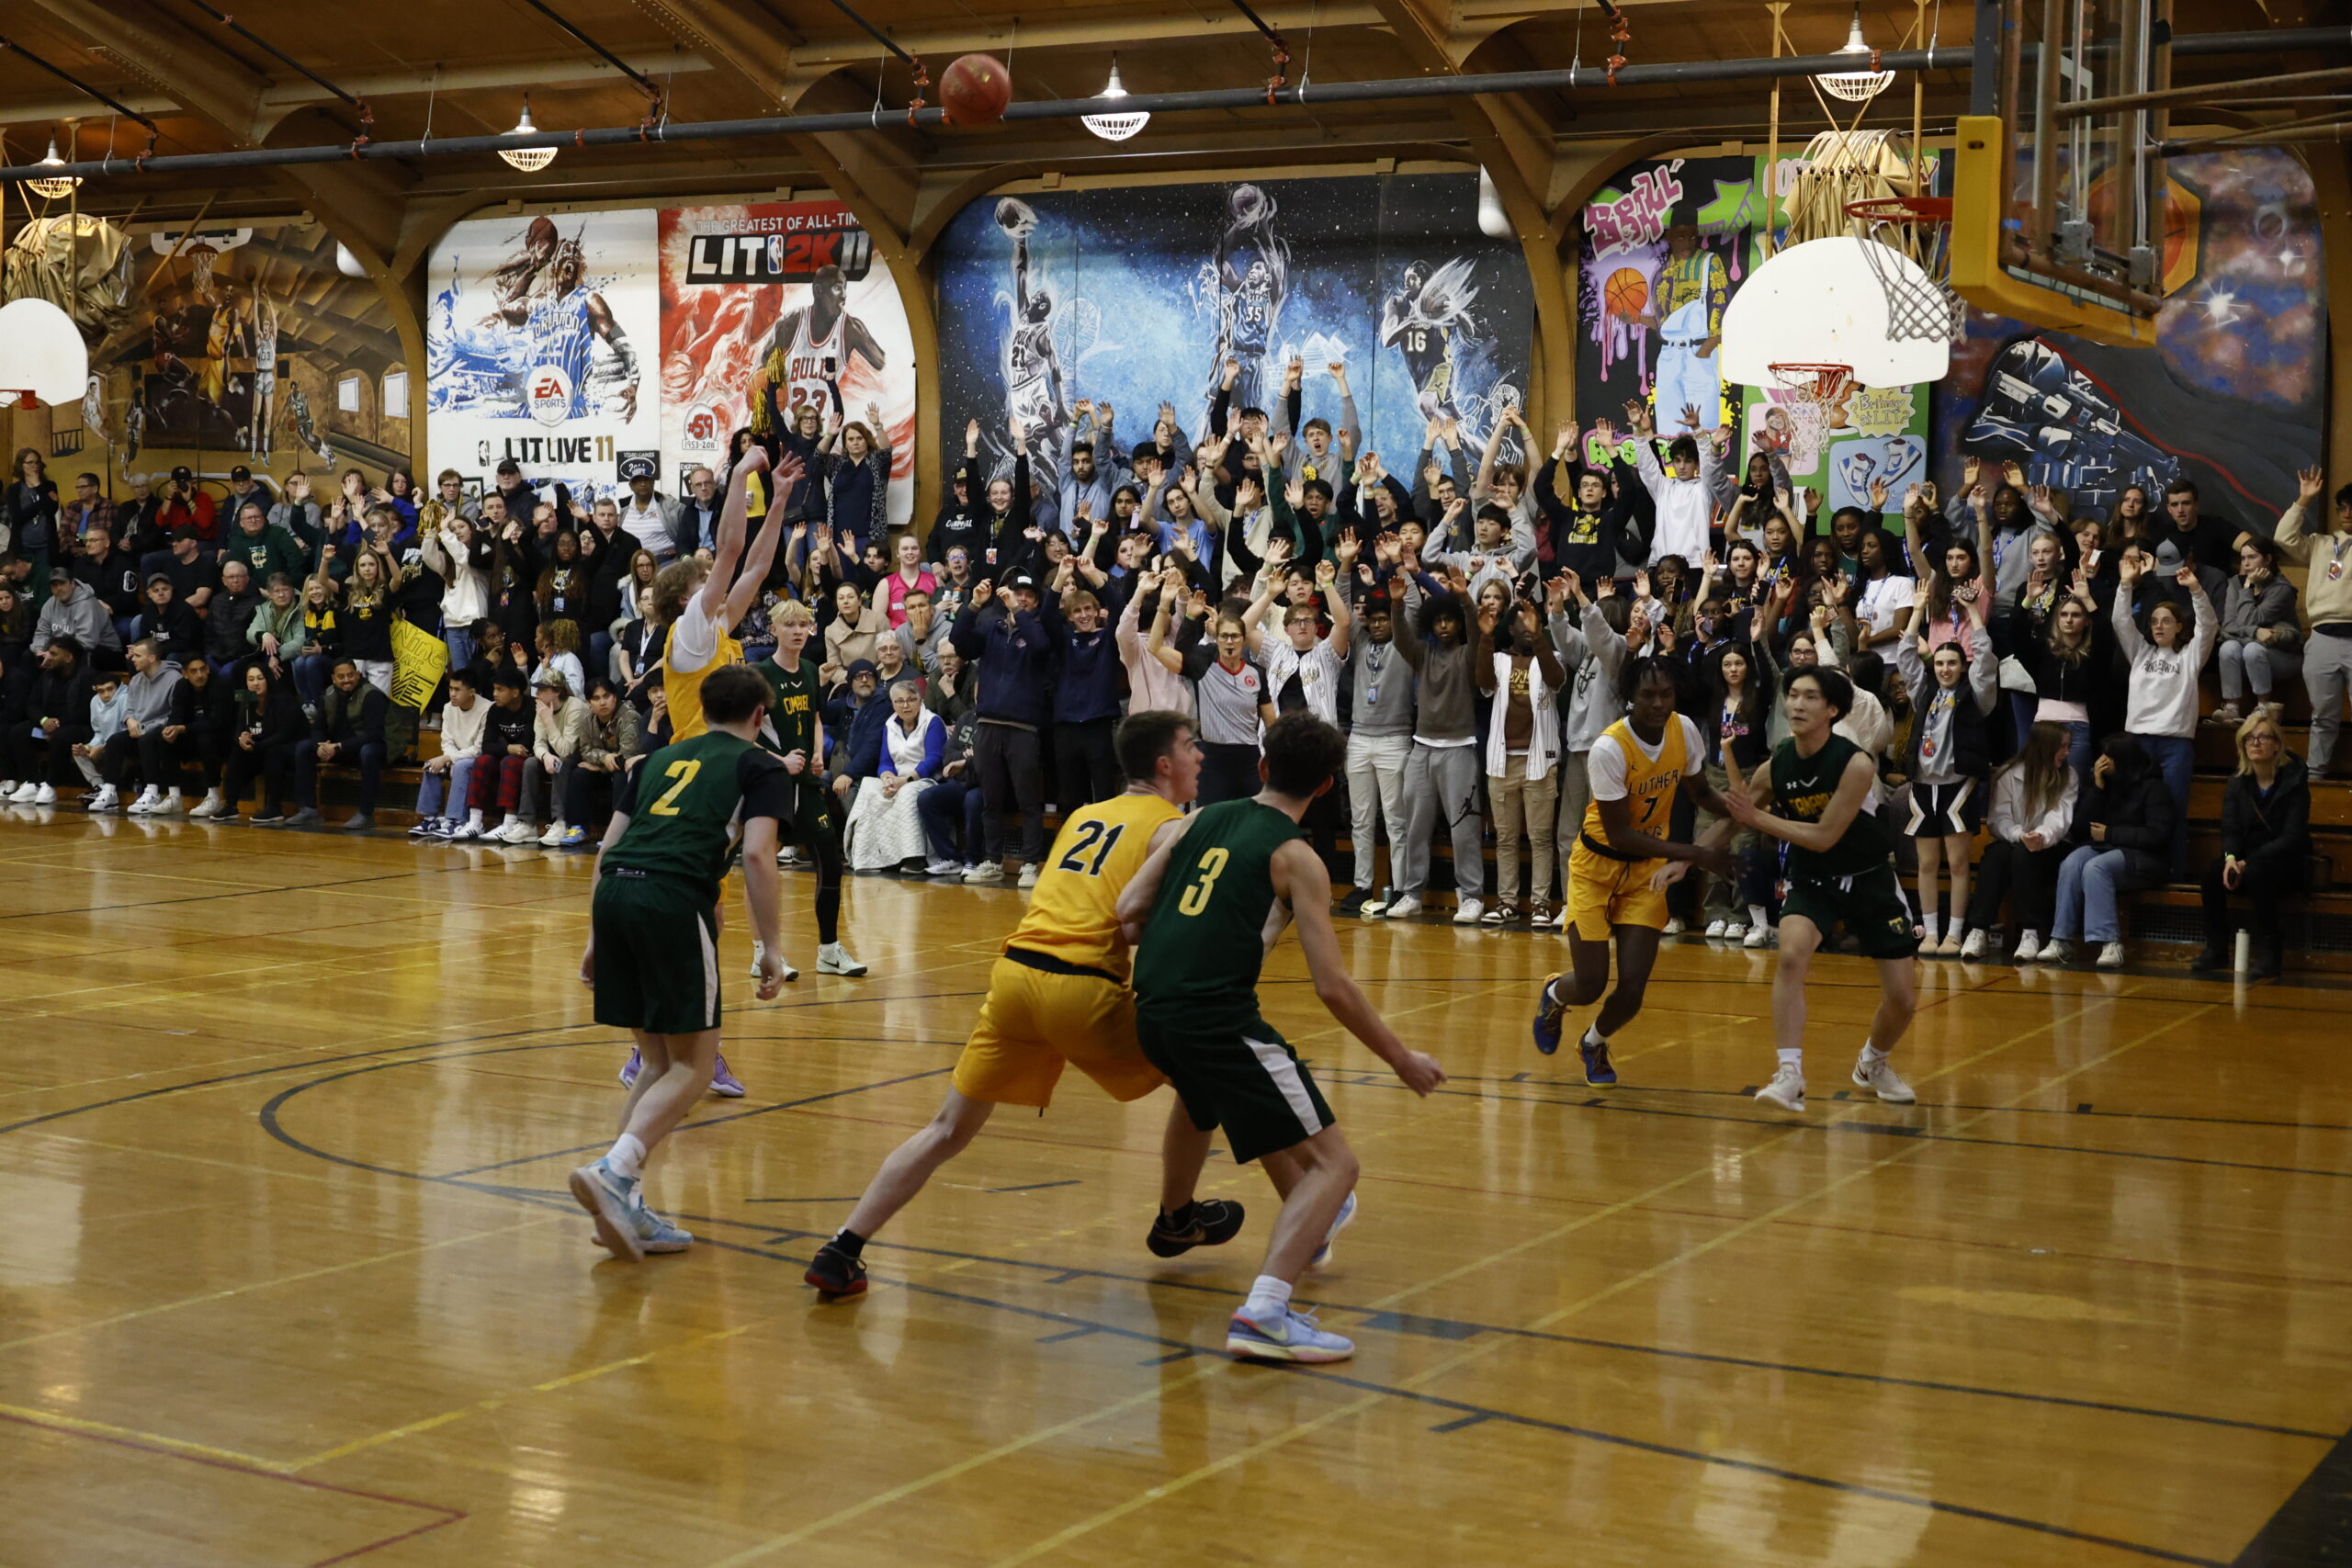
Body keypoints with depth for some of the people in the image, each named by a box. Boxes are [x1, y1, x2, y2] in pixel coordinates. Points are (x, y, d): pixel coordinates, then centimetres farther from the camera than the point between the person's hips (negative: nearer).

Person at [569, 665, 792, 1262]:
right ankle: (613, 1170, -19)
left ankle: (626, 1206, 10)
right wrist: (771, 948, 0)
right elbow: (757, 855, -2)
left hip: (614, 893, 6)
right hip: (674, 899, -6)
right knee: (692, 1066, 1)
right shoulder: (760, 766, 13)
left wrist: (596, 938, 26)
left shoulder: (660, 758, 28)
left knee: (659, 1062, 16)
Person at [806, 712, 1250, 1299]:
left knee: (948, 1130, 11)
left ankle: (841, 1252, 2)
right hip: (1081, 987, -6)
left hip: (1015, 971, 6)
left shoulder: (1084, 816, 25)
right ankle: (1176, 1221, 30)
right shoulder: (1174, 827, 5)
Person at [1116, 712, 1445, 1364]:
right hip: (1218, 1018, -8)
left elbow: (1128, 911, 9)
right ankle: (1263, 1312, -20)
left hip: (1151, 1014, 8)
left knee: (1265, 1106, 37)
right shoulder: (1296, 858, -1)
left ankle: (1308, 1226, 56)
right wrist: (1401, 1059, 5)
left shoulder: (1197, 821, 15)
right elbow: (1333, 988, -6)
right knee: (1334, 1163, -2)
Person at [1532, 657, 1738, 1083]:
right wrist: (1696, 854, -27)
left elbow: (1701, 792, 8)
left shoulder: (1684, 729, -11)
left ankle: (1594, 1043, 30)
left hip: (1647, 869, 4)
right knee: (1590, 987, -6)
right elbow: (1619, 834, -24)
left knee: (1632, 991, -5)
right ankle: (1554, 995, 33)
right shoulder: (1608, 749, -27)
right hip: (1598, 865, -4)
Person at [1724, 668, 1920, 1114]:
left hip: (1869, 878, -2)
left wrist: (1757, 818, -26)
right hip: (1812, 877, 2)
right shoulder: (1776, 766, -10)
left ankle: (1873, 1064, 33)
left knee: (1903, 999, 1)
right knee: (1791, 954, -29)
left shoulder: (1855, 765, -23)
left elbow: (1824, 837, -24)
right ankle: (1789, 1075, -26)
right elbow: (1732, 820, 5)